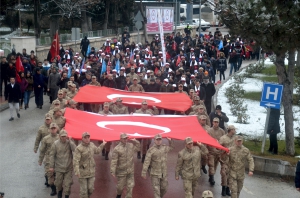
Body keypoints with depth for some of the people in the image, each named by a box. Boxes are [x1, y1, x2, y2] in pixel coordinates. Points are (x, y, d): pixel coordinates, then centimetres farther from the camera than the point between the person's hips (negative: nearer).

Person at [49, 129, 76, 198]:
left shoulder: (69, 142, -3)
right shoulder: (55, 144, -6)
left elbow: (75, 150, -19)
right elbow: (52, 155, -2)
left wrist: (70, 141, -19)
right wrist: (51, 166, -3)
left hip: (68, 167, 0)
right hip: (59, 167, 0)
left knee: (67, 183, -1)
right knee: (58, 182, 13)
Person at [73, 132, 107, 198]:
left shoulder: (92, 145, 1)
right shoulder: (79, 148, -19)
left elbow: (97, 151, 23)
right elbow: (75, 161, -24)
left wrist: (102, 145, 28)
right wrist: (77, 172, -33)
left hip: (91, 171, 5)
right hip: (82, 172, -5)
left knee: (91, 188, 8)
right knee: (83, 189, 2)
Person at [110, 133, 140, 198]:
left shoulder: (131, 145, 2)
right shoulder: (117, 149, -17)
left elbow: (137, 148, 23)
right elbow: (114, 161, -18)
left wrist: (136, 142, 6)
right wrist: (112, 172, -21)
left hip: (130, 171, 4)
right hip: (121, 171, -4)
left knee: (130, 186, 4)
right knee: (120, 186, 11)